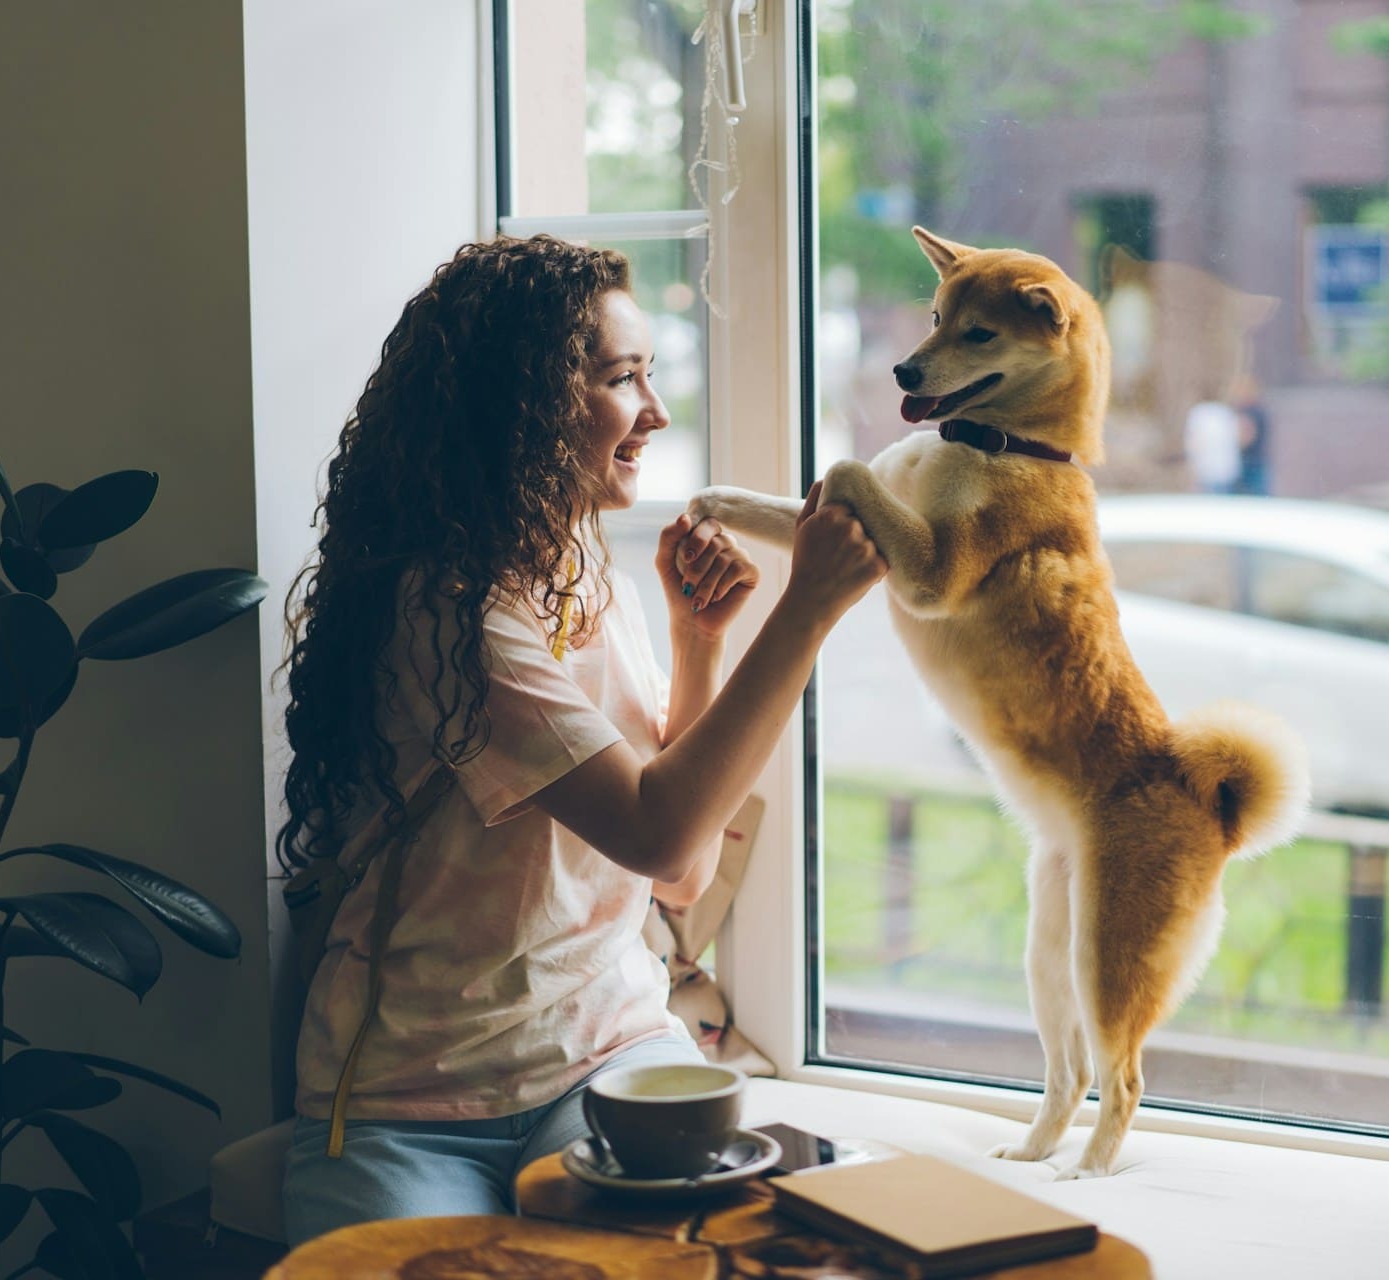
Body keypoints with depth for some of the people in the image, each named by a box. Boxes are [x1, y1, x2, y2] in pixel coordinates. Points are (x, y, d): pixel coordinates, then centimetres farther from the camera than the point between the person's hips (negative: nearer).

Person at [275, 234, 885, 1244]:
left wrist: (702, 637, 0)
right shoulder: (443, 611, -17)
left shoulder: (601, 590, 8)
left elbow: (684, 875, 8)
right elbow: (661, 835, -25)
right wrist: (809, 605, -21)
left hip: (610, 1046, 5)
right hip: (407, 1109, -5)